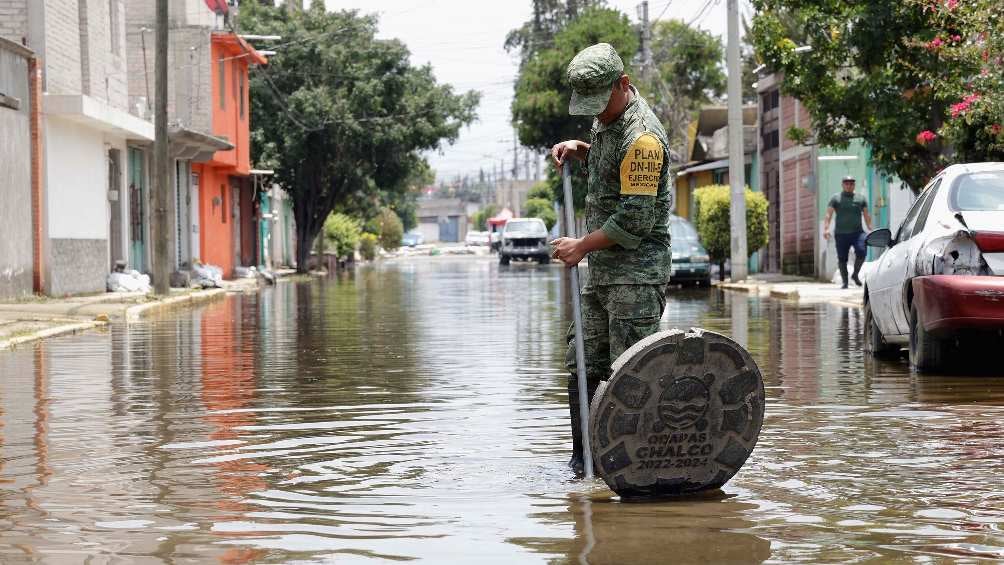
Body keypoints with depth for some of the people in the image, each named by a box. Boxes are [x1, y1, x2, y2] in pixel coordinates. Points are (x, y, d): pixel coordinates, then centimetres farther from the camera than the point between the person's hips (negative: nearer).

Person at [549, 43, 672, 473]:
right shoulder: (607, 121, 12)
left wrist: (583, 245, -12)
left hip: (637, 274, -10)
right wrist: (580, 150, 14)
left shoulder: (642, 137, -18)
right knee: (584, 365, 10)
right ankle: (584, 457, 18)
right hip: (601, 272, 10)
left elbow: (636, 219, -20)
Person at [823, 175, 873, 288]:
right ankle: (845, 282, 10)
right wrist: (826, 229, -12)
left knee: (861, 252, -20)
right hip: (841, 234, -1)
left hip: (857, 232, 1)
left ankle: (855, 274, 0)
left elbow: (867, 216, 17)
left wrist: (870, 230, 9)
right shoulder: (836, 198, 8)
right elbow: (828, 215, 1)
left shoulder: (860, 199, 15)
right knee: (842, 259, 0)